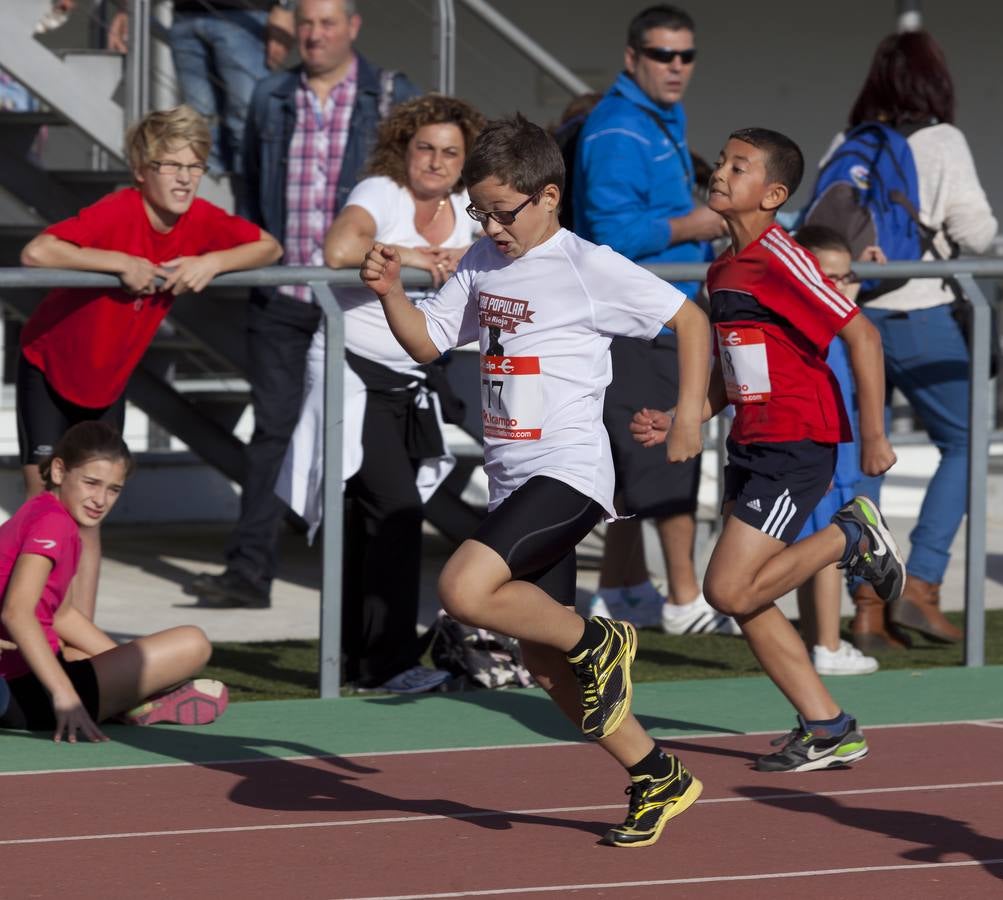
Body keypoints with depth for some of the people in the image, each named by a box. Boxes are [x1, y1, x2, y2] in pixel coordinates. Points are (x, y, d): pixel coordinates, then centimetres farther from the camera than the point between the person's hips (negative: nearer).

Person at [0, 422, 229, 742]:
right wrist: (65, 695, -36)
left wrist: (127, 663, 17)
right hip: (31, 696, -11)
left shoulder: (38, 513, 15)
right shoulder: (52, 522, -16)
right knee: (192, 644, -12)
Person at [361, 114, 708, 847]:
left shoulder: (591, 269, -10)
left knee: (464, 589, -27)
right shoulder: (484, 264, 10)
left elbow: (690, 318, -3)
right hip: (512, 479, 8)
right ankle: (660, 779, 22)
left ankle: (598, 645, -5)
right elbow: (428, 342, 16)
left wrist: (690, 413, -9)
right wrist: (392, 292, -2)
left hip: (569, 472, -8)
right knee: (544, 662, 10)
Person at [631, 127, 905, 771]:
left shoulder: (780, 260, -15)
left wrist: (874, 435, -18)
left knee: (729, 590, -13)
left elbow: (861, 335, -18)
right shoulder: (723, 270, 12)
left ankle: (853, 538, 5)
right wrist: (680, 422, 12)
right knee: (747, 603, 6)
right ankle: (829, 732, 15)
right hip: (751, 447, 9)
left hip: (796, 446, -9)